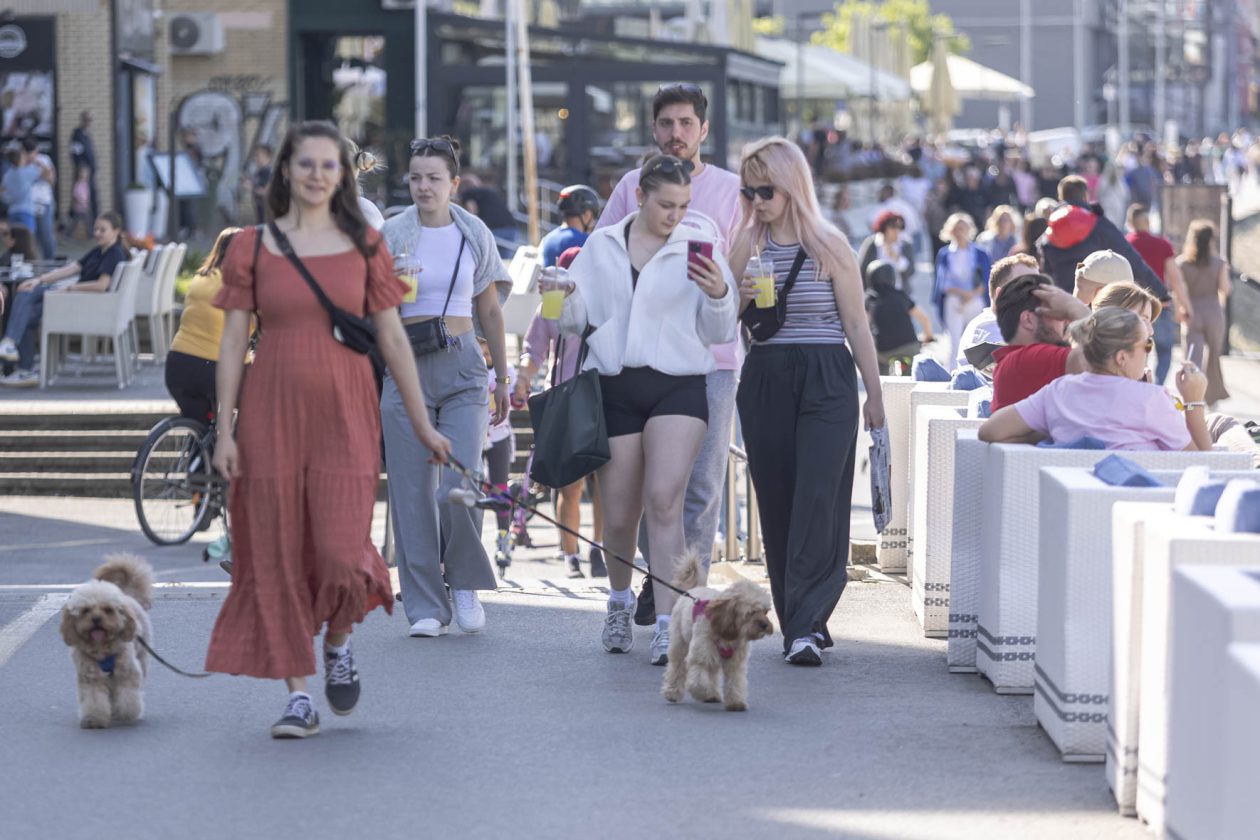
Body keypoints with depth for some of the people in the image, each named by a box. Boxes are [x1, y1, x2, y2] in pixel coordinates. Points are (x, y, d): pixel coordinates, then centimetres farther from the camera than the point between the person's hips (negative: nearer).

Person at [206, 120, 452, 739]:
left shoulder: (364, 246, 6)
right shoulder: (252, 247, 4)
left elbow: (393, 340, 9)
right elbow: (232, 343, 5)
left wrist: (422, 424, 9)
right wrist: (224, 430, -1)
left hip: (345, 415, 0)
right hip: (271, 415, 1)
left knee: (342, 555, -11)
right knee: (279, 556, 0)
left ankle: (338, 643, 22)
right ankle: (298, 696, 9)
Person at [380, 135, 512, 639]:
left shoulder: (475, 235, 7)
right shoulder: (393, 235, 2)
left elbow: (490, 310, 15)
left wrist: (502, 377, 16)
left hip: (462, 369, 0)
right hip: (406, 367, 0)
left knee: (460, 484, -13)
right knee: (413, 491, -1)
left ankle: (465, 584, 10)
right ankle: (425, 606, 7)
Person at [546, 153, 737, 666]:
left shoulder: (697, 249, 5)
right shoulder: (601, 246, 10)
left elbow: (718, 334, 6)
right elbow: (579, 318, 12)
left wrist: (719, 295, -14)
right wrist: (562, 300, -10)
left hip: (677, 387, -2)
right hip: (615, 387, 2)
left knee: (663, 500, -18)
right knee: (619, 515, 7)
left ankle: (667, 626, -18)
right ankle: (620, 600, 36)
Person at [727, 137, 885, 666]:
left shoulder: (829, 246, -2)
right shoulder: (745, 247, 7)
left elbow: (857, 325, 2)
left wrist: (874, 394, 3)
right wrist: (739, 300, -9)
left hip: (826, 381, -4)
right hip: (764, 380, 4)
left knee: (817, 499, -13)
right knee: (775, 501, 4)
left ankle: (805, 625, -16)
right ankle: (802, 622, 13)